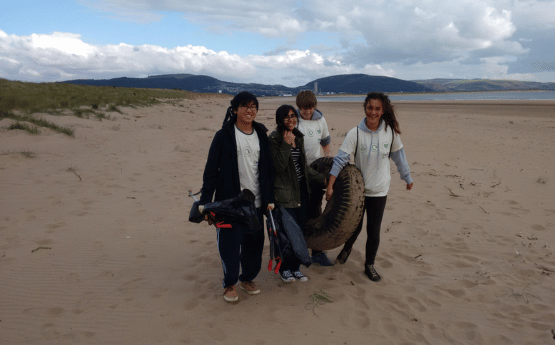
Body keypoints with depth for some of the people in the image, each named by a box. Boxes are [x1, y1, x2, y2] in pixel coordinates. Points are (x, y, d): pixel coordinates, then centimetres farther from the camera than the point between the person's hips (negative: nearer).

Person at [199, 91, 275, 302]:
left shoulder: (261, 136, 9)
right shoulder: (224, 136, -4)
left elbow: (267, 168, 13)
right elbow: (211, 168, -5)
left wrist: (269, 198, 10)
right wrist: (205, 200, -10)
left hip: (255, 201, 4)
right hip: (230, 200, -4)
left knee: (255, 242, 9)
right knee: (230, 243, 1)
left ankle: (248, 278, 30)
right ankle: (229, 284, 20)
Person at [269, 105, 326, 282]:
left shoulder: (298, 137, 12)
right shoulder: (274, 139, -10)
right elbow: (279, 166, -19)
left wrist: (323, 179, 16)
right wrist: (286, 144, -21)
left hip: (301, 190, 7)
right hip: (284, 193, -7)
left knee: (300, 230, 10)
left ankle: (295, 267, 25)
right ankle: (284, 268, 18)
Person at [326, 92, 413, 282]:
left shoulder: (390, 131, -7)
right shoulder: (355, 133, -14)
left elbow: (398, 156, 8)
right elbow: (341, 158, -17)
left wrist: (407, 178, 17)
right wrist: (330, 185, -22)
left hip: (379, 190, 1)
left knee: (374, 231, 5)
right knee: (355, 226, 14)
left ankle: (369, 265, 28)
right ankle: (347, 247, 48)